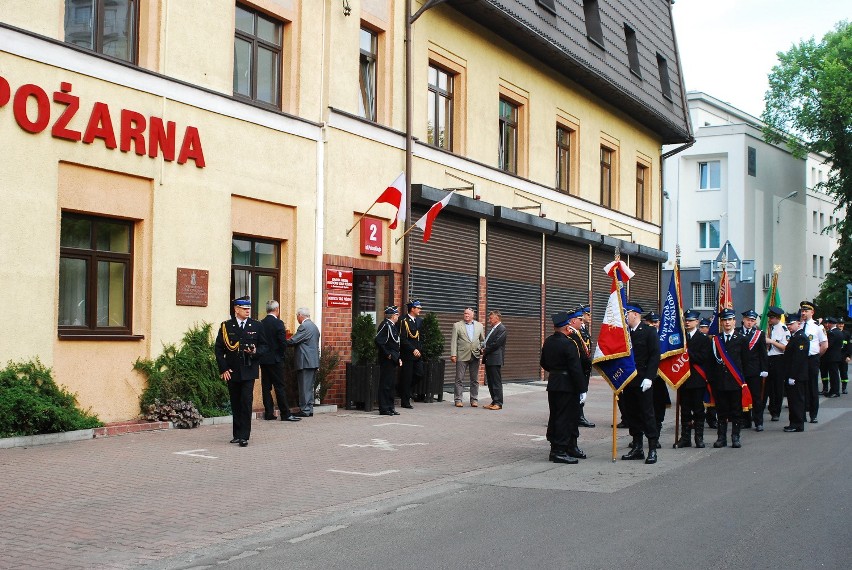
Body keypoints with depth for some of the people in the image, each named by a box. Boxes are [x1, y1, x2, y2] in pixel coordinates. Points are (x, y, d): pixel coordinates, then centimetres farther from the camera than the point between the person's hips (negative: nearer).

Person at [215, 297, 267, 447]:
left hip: (248, 371, -1)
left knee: (246, 402, -10)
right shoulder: (226, 326, 3)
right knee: (235, 404, 8)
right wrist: (223, 369, -4)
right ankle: (237, 434, 19)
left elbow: (264, 346, 10)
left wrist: (255, 352, -12)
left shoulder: (256, 326, 5)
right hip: (232, 372, 1)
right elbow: (218, 348, 4)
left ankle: (244, 436, -8)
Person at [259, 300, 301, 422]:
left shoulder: (261, 324, 4)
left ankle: (268, 413, 9)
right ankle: (285, 414, -1)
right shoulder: (278, 323, -12)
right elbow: (283, 342, -15)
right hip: (275, 360, -5)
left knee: (266, 387, 8)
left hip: (263, 360, 5)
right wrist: (283, 355, 1)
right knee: (279, 387, -2)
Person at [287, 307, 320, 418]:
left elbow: (292, 341, -17)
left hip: (306, 362, -10)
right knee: (309, 387, 13)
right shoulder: (314, 326, 17)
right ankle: (309, 409, 17)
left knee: (305, 387, -5)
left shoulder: (304, 326, -15)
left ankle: (305, 410, -3)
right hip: (313, 361, 10)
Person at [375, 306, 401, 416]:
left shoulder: (393, 326, 17)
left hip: (394, 360, 10)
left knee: (391, 384, 13)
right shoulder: (385, 325, -14)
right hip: (387, 360, -10)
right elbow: (378, 340, -23)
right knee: (385, 385, -5)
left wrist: (398, 358, 17)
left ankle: (390, 407, 19)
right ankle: (384, 408, -2)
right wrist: (387, 354, -19)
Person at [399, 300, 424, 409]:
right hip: (407, 354, -7)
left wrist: (419, 349, 6)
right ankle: (405, 401, 6)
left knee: (419, 373, 0)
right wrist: (413, 350, -18)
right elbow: (403, 339, -15)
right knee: (407, 377, -2)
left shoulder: (420, 320, 12)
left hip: (417, 354, 7)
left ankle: (406, 390, 24)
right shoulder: (404, 321, -11)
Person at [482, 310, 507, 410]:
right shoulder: (491, 329, 19)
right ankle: (494, 402, 17)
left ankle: (498, 403, -3)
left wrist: (485, 351, -8)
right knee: (490, 382, 11)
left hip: (495, 360, -9)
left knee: (496, 382, -6)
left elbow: (496, 343, -17)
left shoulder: (502, 329, -10)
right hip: (488, 360, 9)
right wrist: (483, 348, 2)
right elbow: (486, 342, 22)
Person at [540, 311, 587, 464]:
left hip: (552, 385, 9)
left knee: (555, 416, 13)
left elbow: (543, 363, 17)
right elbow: (576, 369, -20)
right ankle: (560, 451, -1)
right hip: (567, 387, -9)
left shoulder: (548, 342, 6)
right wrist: (582, 389, -16)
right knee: (566, 417, -3)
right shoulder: (569, 344, -19)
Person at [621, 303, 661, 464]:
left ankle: (652, 449, 1)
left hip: (643, 380, -6)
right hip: (628, 381, 6)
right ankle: (637, 448, 17)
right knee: (631, 414, 9)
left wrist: (649, 377, -17)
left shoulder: (649, 331, -4)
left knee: (647, 413, -3)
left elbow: (655, 355, -10)